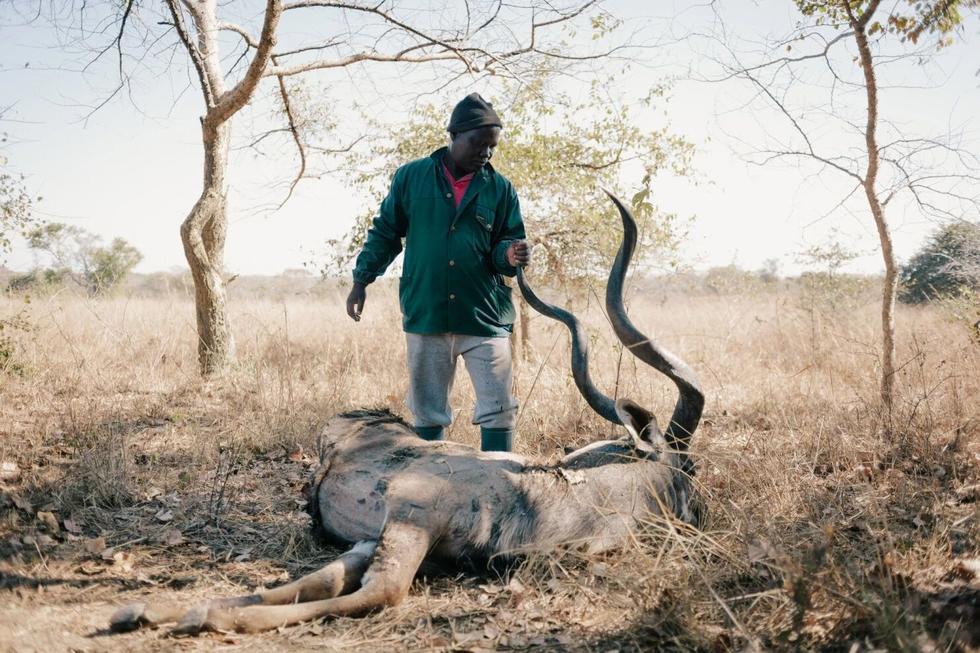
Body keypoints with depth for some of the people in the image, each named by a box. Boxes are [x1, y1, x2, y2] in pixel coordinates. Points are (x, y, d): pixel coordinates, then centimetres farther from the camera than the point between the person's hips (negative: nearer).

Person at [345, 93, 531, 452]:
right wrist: (361, 280, 6)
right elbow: (384, 233, 11)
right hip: (424, 314, 0)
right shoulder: (410, 177, 3)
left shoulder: (500, 190, 3)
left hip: (485, 316, 0)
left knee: (498, 410, -3)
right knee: (427, 411, 11)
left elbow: (503, 247, 9)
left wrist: (510, 256, -15)